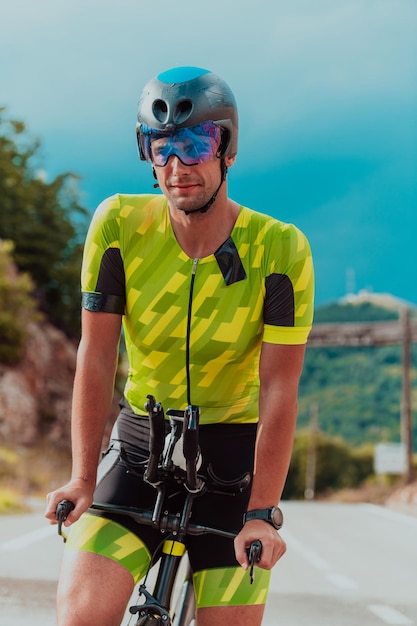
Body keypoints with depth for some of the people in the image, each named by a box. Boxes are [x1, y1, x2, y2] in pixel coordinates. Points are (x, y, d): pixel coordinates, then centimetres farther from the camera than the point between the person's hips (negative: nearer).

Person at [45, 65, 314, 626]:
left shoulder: (280, 248, -14)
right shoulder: (119, 224, -10)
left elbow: (278, 389, -16)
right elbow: (97, 357, -10)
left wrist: (262, 512, -22)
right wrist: (83, 478, -16)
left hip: (234, 452, -1)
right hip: (140, 444, 1)